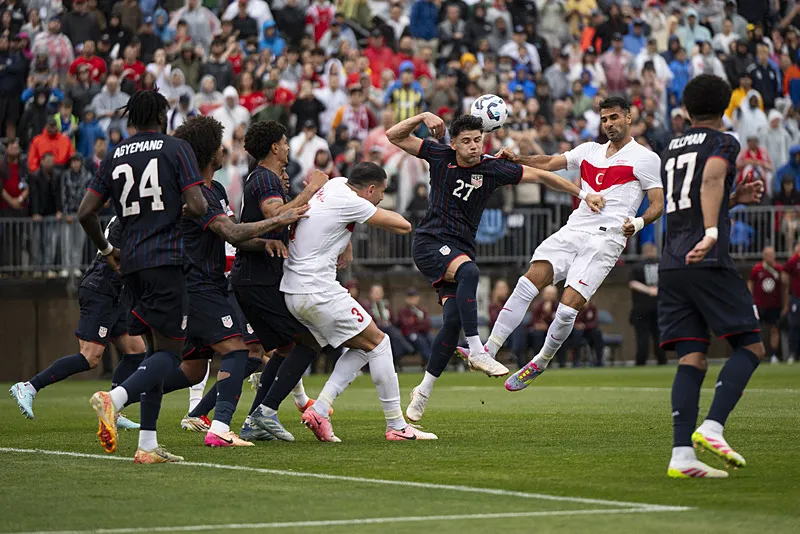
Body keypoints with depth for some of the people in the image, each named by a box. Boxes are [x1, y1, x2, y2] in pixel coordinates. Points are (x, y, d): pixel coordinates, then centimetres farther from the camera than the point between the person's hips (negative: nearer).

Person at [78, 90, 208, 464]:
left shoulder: (114, 156, 11)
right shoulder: (177, 149, -2)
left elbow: (85, 212, 8)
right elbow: (197, 206, -11)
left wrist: (106, 250, 24)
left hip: (131, 264, 6)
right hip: (166, 260, -6)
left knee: (157, 348, 12)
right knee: (169, 352, -5)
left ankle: (147, 445, 5)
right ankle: (114, 397, -30)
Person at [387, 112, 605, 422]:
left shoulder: (493, 169, 0)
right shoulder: (440, 157, 0)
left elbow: (541, 176, 4)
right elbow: (394, 136, 3)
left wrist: (583, 194, 1)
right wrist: (424, 117, -11)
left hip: (461, 250, 3)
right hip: (429, 242, -3)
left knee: (453, 320, -11)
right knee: (468, 271, -34)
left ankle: (424, 391, 3)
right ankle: (476, 351, -37)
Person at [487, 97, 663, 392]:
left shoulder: (644, 157, 4)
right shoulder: (590, 150, 21)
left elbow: (657, 204, 2)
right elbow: (549, 163, 16)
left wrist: (638, 223, -18)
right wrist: (516, 158, -1)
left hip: (606, 239, -5)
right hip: (573, 230, 5)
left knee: (569, 306, -16)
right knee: (530, 280, -14)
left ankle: (541, 361, 7)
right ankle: (488, 350, -16)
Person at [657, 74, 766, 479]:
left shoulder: (671, 150, 23)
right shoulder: (723, 143, 2)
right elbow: (711, 180, -19)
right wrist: (712, 233, -31)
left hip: (671, 265, 7)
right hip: (708, 263, -7)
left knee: (691, 358, 2)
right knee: (750, 347, 0)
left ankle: (681, 454, -9)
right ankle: (711, 428, -17)